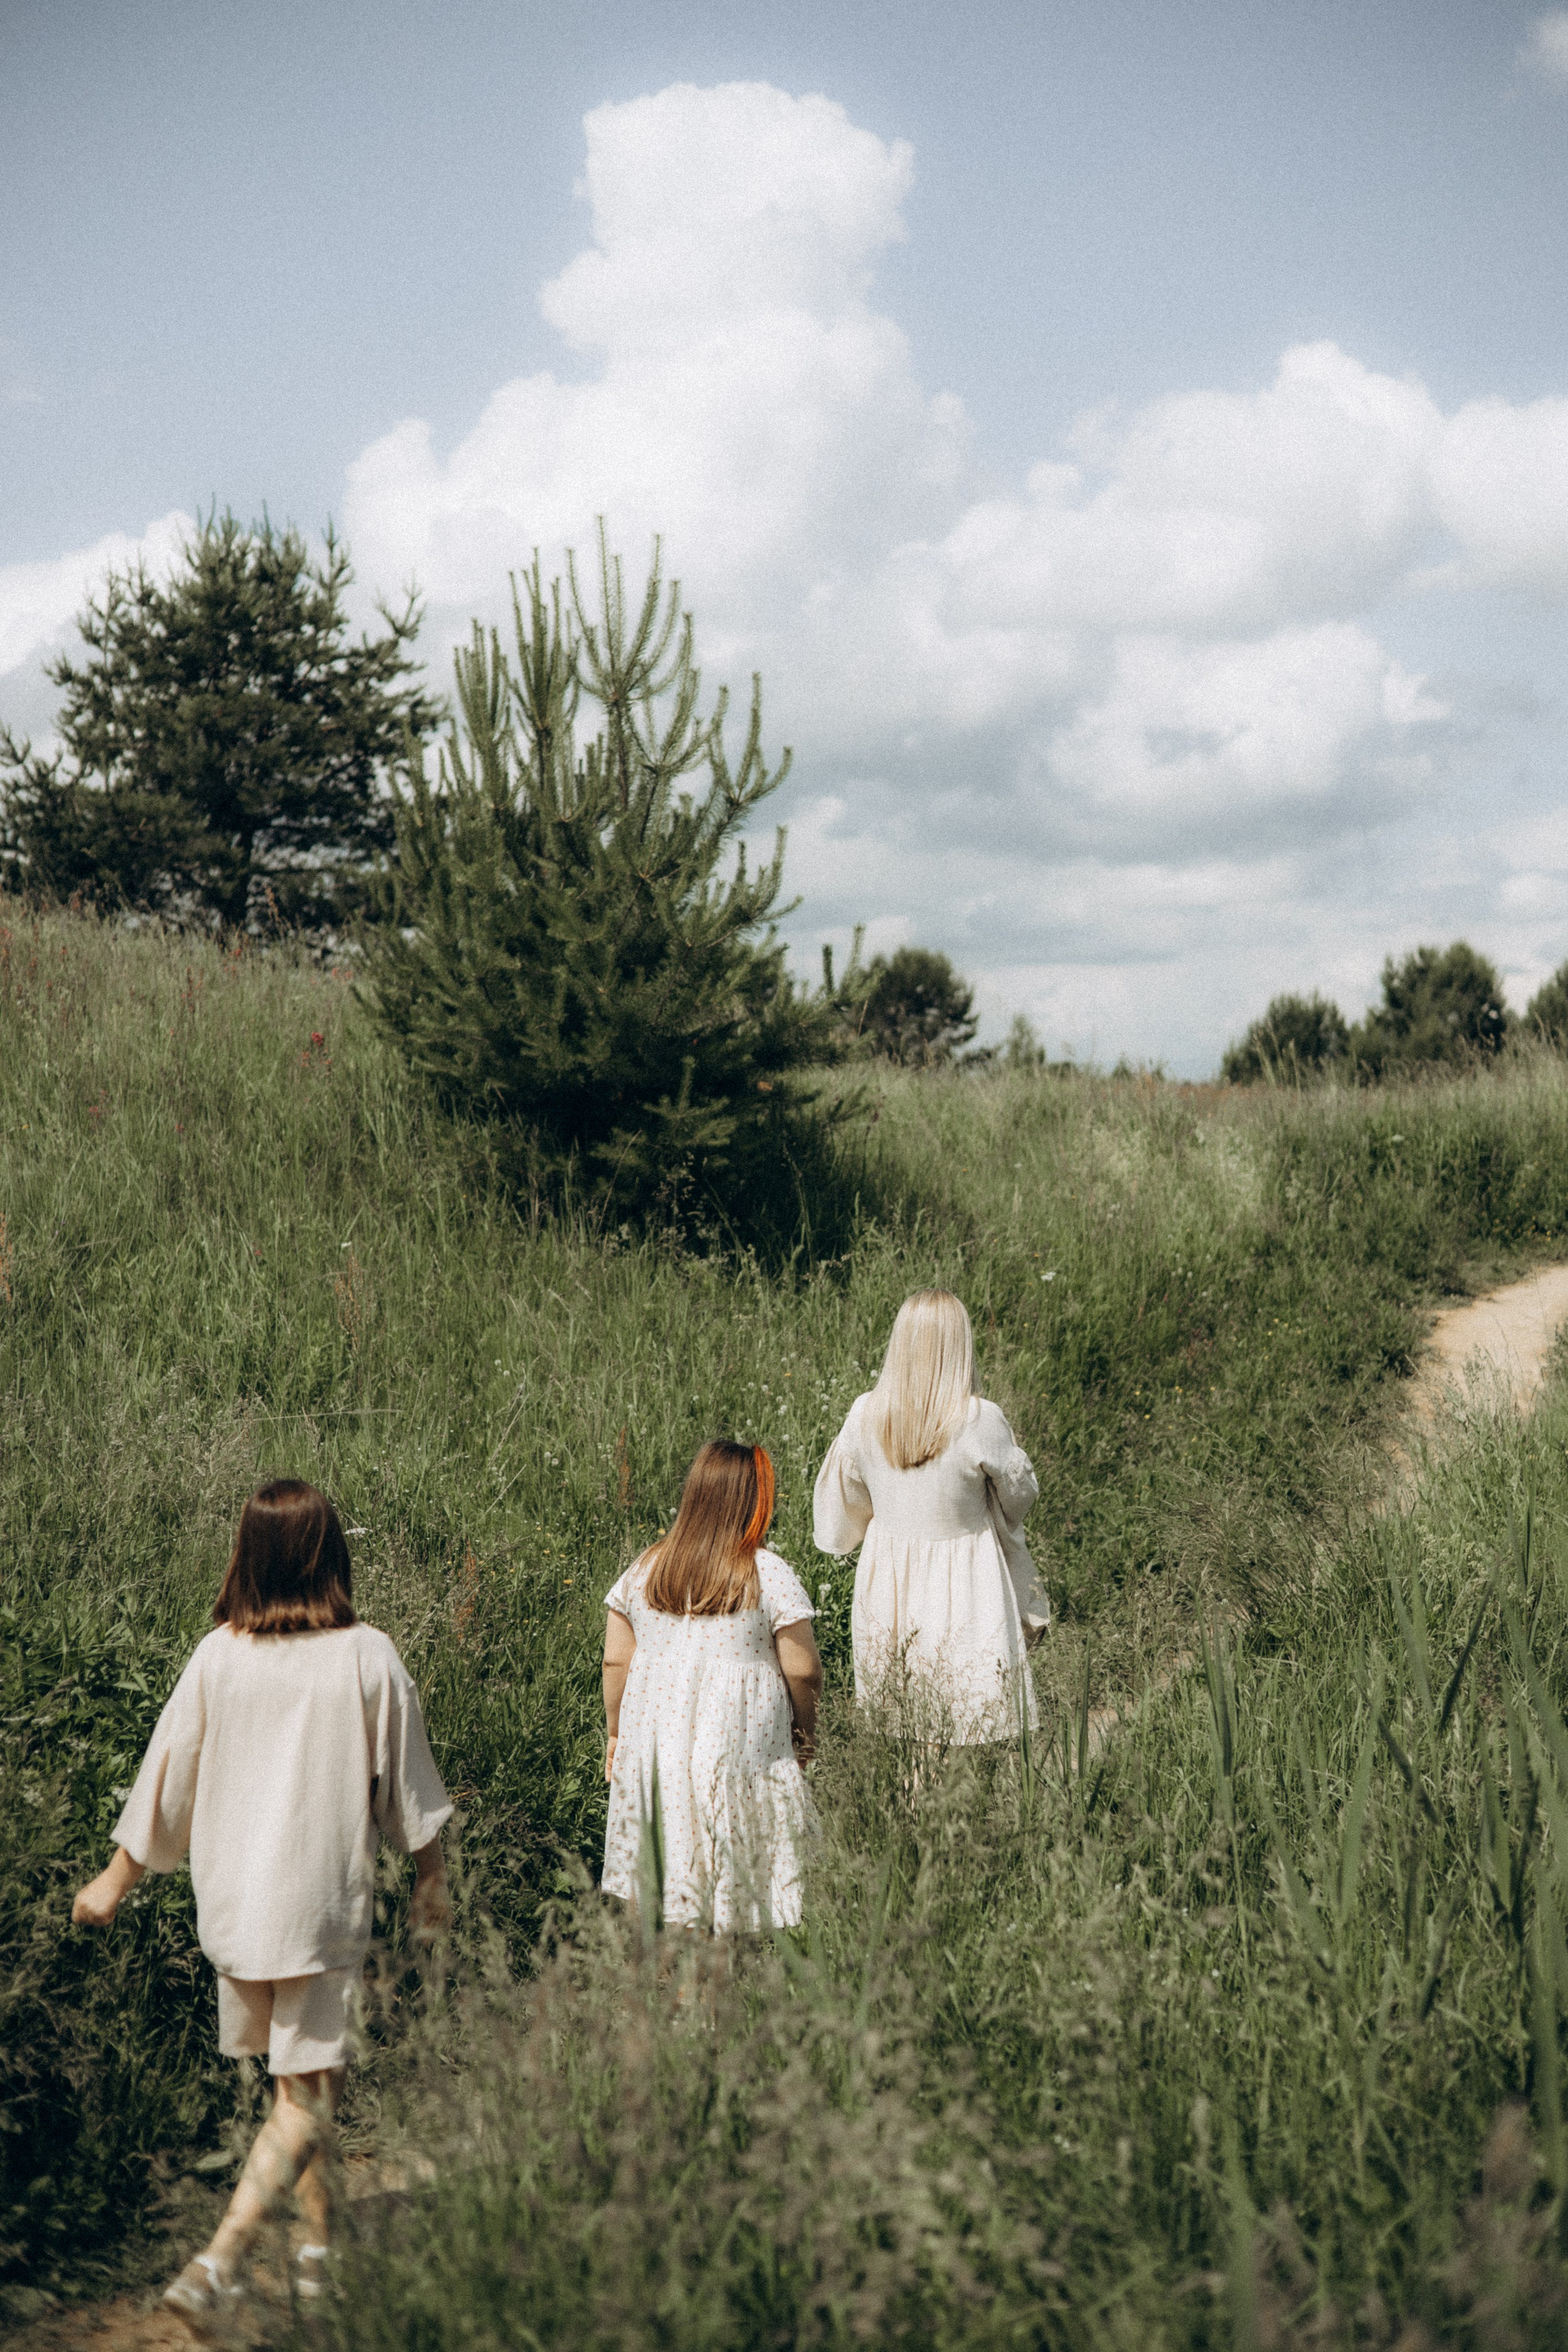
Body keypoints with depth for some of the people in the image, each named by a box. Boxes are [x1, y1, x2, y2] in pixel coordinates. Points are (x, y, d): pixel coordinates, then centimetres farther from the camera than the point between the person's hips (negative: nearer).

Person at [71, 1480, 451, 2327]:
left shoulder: (218, 1657, -5)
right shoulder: (369, 1658, -9)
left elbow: (165, 1779, 3)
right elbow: (407, 1784, 1)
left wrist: (115, 1880, 16)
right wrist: (431, 1874, 17)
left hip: (232, 1899, 3)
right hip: (325, 1901, -3)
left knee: (293, 2078, 20)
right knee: (307, 2095, 2)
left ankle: (322, 2246, 29)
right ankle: (218, 2260, -12)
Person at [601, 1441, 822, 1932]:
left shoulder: (643, 1570, 3)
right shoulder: (770, 1575, -9)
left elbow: (615, 1660, 7)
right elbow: (802, 1671, -7)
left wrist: (616, 1733, 19)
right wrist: (805, 1733, 8)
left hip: (653, 1739, 4)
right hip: (740, 1750, -4)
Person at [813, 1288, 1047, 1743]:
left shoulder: (864, 1414, -9)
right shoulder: (980, 1421, -20)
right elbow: (1021, 1492, -4)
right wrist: (1010, 1447, 14)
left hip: (886, 1582, 4)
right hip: (959, 1588, -4)